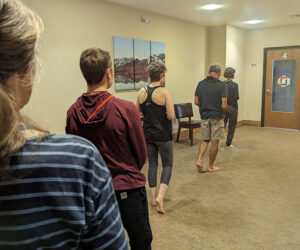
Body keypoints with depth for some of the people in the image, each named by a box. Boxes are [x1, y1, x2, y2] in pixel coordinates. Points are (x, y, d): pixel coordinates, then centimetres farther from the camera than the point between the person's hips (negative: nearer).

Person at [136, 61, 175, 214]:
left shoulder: (142, 92, -1)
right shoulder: (165, 93, -16)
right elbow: (171, 116, -21)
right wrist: (163, 114, 0)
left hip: (148, 135, 5)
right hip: (163, 136, -4)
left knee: (152, 164, 16)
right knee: (167, 164, 10)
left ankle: (153, 197, 22)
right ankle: (160, 196, -4)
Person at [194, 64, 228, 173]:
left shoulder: (201, 84, 1)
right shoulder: (221, 85, -11)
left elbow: (196, 102, 3)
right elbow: (224, 105, -14)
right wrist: (219, 108, 7)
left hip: (204, 116, 4)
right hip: (217, 117, -4)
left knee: (205, 140, 17)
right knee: (214, 142, 7)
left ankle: (199, 160, -1)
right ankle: (211, 166, 16)